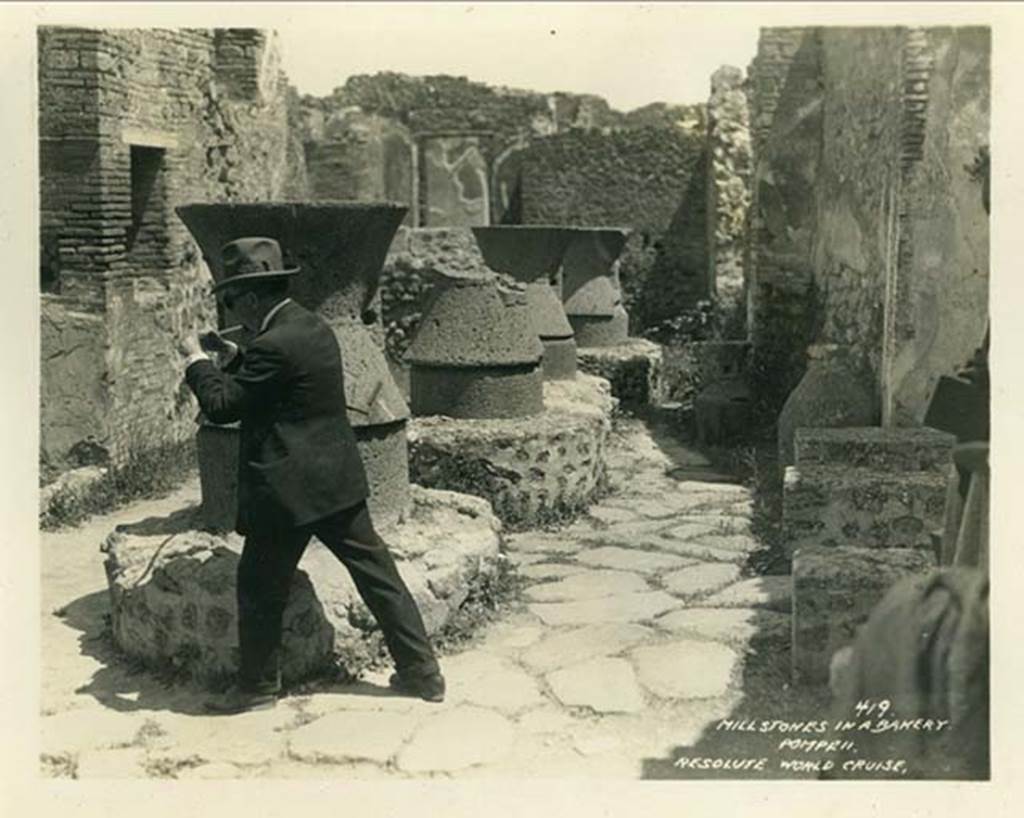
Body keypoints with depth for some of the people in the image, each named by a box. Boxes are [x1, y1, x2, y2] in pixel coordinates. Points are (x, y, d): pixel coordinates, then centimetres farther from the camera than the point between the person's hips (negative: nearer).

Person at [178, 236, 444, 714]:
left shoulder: (275, 344, -19)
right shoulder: (313, 328, 10)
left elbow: (222, 406, -16)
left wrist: (198, 361, -1)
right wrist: (231, 355, 17)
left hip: (288, 491, -9)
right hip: (338, 482, 9)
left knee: (260, 588, 8)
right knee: (377, 574, 11)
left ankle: (257, 686, 22)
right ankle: (421, 671, 16)